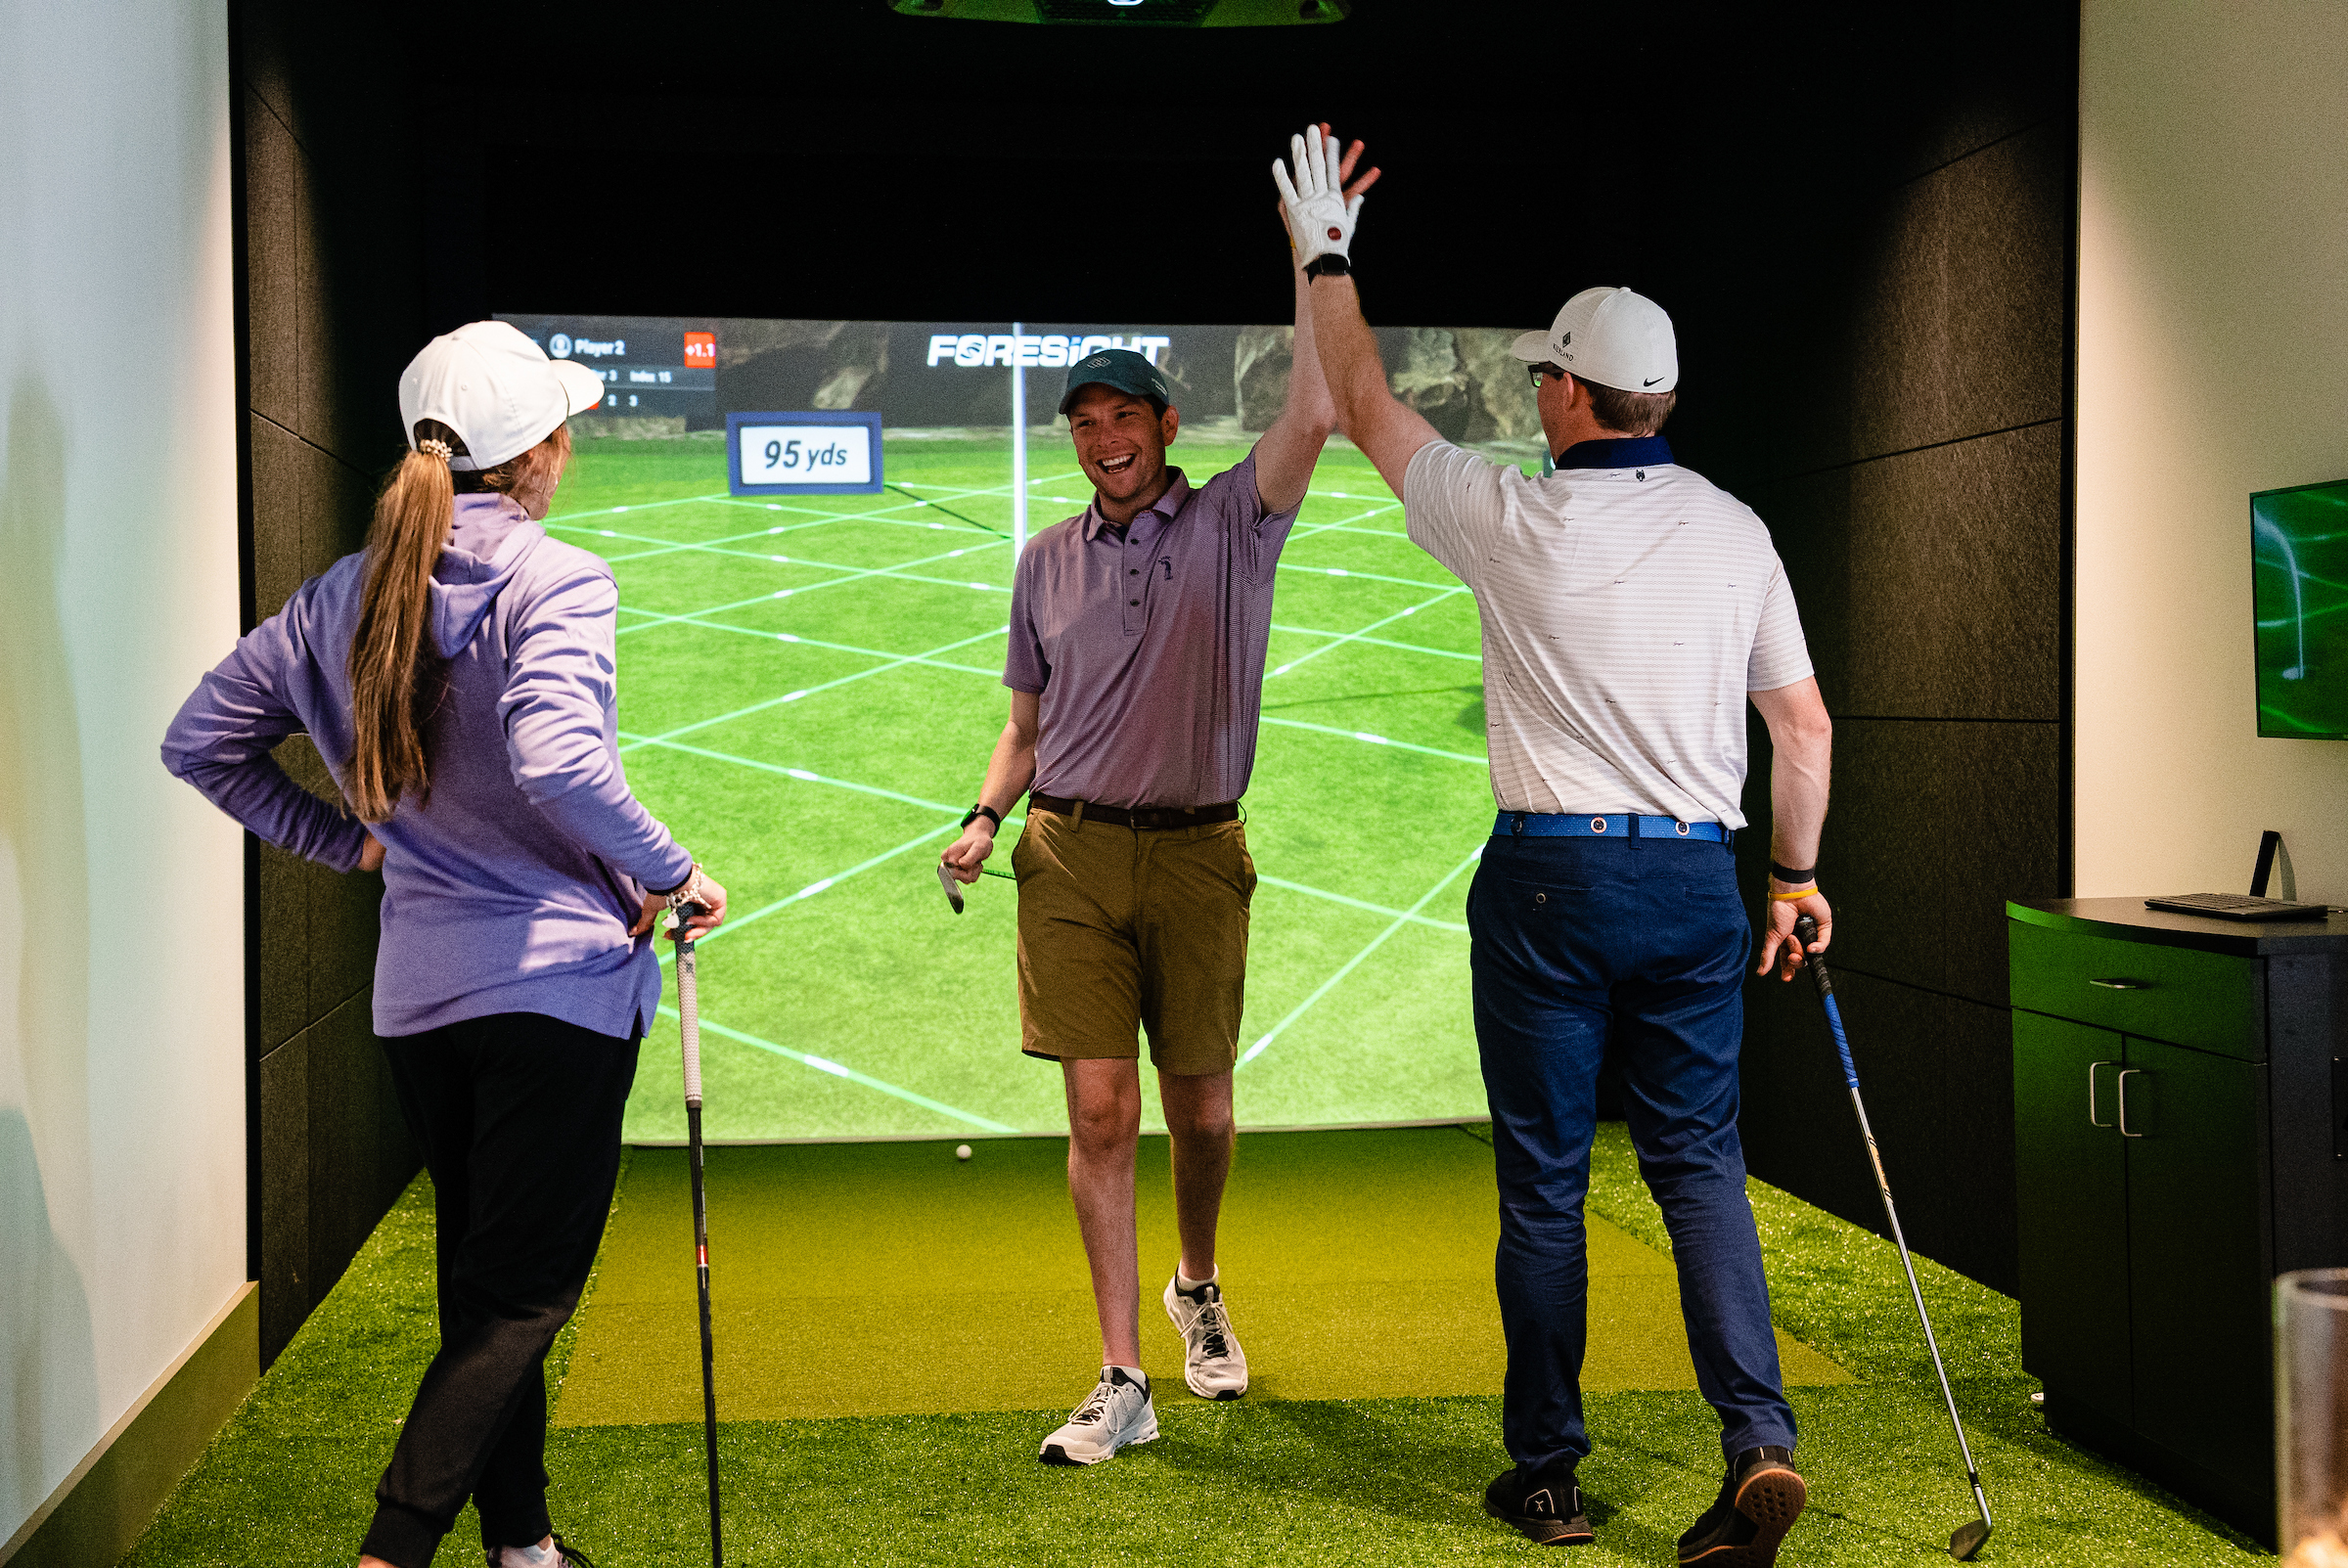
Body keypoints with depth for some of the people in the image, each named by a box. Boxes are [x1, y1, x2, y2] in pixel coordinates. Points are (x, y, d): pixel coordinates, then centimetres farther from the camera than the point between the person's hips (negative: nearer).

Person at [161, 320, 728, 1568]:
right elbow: (556, 760, -29)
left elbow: (199, 742, 13)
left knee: (483, 1283, 18)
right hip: (559, 975, -7)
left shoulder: (339, 596, 8)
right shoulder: (556, 580, -13)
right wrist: (671, 873, -16)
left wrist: (346, 842, 16)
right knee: (520, 1293, 0)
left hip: (416, 987, 7)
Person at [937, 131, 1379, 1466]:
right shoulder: (1049, 561, 12)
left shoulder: (1230, 525, 2)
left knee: (1202, 1109, 9)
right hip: (1071, 854, 2)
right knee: (1101, 1111, -4)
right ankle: (1125, 1380, 1)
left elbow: (1314, 417, -14)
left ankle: (1199, 1288, 38)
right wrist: (985, 815, 1)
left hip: (1199, 854, -1)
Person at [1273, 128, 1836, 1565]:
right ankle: (1761, 1439, -4)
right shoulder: (1736, 530, 5)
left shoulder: (1517, 520, -8)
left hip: (1551, 876, -3)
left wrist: (1328, 260, 18)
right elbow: (1805, 719, 8)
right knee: (1701, 1163, 10)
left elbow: (1367, 410, 5)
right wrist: (1800, 874, 18)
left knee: (1544, 1183, 6)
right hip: (1698, 879, 4)